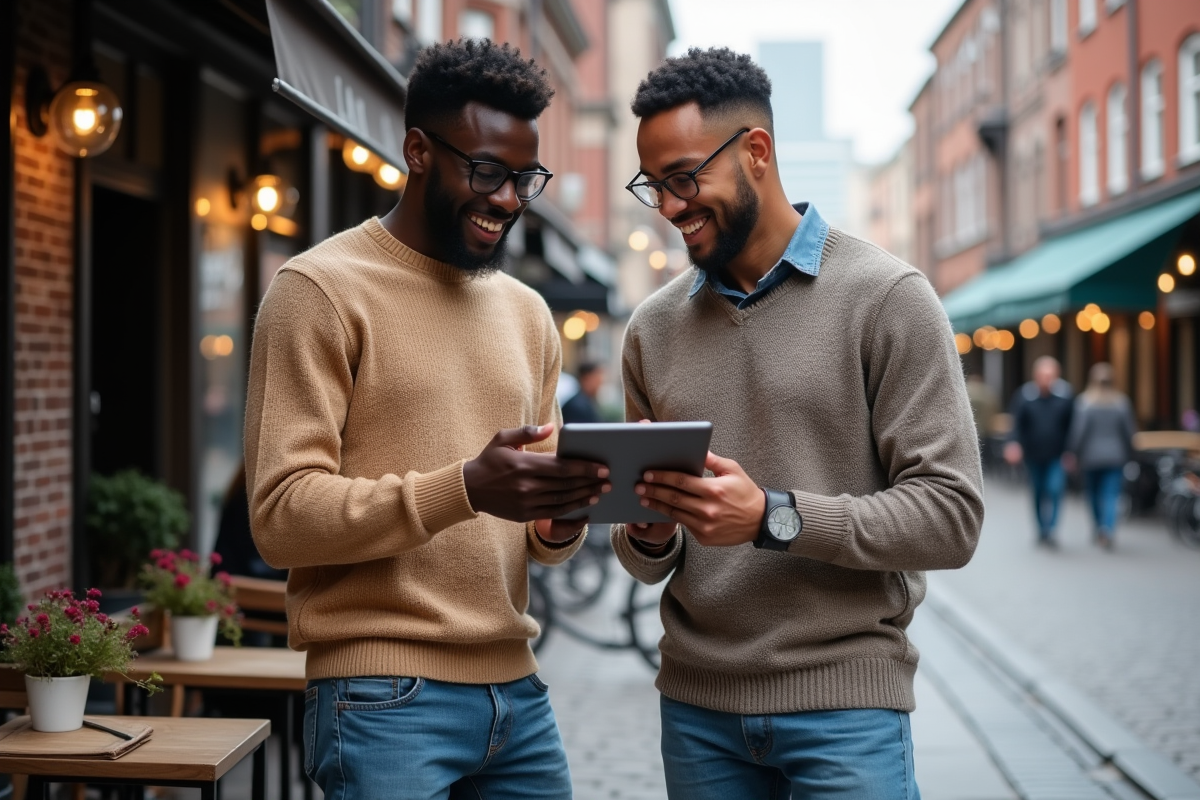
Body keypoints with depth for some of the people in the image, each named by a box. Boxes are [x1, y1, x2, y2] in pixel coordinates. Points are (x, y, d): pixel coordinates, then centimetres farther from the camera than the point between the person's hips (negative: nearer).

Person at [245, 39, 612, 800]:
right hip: (384, 699, -6)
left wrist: (560, 522, -5)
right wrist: (463, 488, -26)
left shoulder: (527, 312, 14)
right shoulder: (322, 290, -5)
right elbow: (283, 514, -14)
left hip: (517, 690, 6)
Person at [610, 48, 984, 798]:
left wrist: (774, 518, -23)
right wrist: (648, 535, -10)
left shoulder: (886, 298, -6)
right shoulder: (654, 328, 7)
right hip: (696, 704, 4)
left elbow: (951, 515, -13)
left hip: (845, 703, -4)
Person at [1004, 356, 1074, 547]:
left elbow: (1072, 424, -1)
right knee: (1038, 493, 13)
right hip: (1033, 455, 1)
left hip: (1057, 455, -1)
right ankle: (1042, 529, 29)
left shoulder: (1065, 395, -8)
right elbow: (1016, 424, -8)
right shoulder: (1024, 396, -10)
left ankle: (1049, 530, -10)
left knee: (1055, 490, -15)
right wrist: (1014, 443, -25)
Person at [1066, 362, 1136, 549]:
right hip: (1115, 455, 0)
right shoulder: (1121, 402, -2)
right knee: (1111, 495, -2)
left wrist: (1074, 454, -3)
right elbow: (1130, 431, 3)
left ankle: (1098, 530, 29)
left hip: (1091, 456, 0)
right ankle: (1107, 530, -21)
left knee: (1094, 493, 17)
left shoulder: (1084, 401, -8)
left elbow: (1077, 430, -11)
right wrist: (1128, 453, 15)